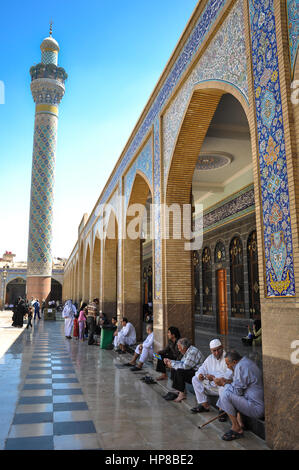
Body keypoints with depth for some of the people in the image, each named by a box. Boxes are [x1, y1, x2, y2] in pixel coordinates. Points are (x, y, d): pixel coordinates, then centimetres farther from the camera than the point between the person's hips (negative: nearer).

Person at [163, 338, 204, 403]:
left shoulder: (192, 352, -22)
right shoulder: (188, 351, 11)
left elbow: (185, 366, -26)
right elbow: (182, 363, 16)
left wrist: (172, 364, -15)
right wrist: (170, 361, 5)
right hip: (191, 371, 11)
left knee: (180, 371, -28)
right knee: (173, 369, 8)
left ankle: (182, 394, -18)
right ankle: (178, 390, 6)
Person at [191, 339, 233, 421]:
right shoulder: (210, 358, 9)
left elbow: (229, 375, -27)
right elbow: (202, 368, 15)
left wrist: (214, 377, -29)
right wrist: (200, 374, -10)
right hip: (212, 386, 7)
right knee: (195, 379, -4)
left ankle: (223, 409, -22)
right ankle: (204, 405, -5)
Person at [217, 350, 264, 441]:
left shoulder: (241, 366, -18)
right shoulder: (246, 361, 13)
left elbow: (237, 391, -17)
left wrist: (225, 384, -2)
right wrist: (229, 383, 18)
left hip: (256, 409, -11)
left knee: (225, 394, -18)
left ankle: (236, 429, -7)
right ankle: (240, 423, 15)